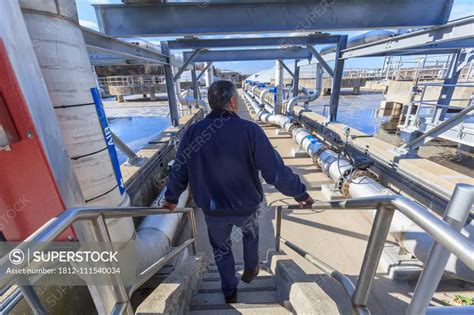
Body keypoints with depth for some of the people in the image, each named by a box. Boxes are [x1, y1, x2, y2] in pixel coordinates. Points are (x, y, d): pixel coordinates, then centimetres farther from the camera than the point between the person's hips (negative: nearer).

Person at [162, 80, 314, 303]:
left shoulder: (193, 132, -12)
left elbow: (178, 171, -2)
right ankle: (250, 270, 57)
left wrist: (171, 197, 16)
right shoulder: (249, 130, -21)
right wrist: (300, 193, -3)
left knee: (221, 248, 28)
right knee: (251, 235, 33)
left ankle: (229, 292, 48)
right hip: (246, 206, -1)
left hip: (212, 209, 2)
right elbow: (276, 171, -20)